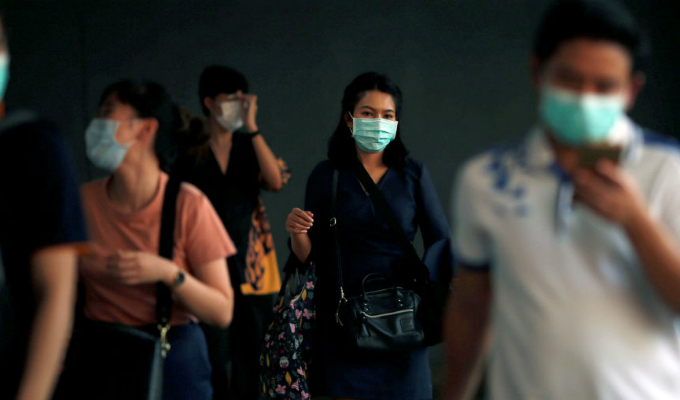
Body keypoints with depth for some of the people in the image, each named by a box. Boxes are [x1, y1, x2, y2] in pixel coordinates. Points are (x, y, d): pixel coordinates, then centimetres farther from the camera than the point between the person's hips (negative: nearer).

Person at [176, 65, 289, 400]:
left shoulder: (249, 146, 11)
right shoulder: (190, 150, 4)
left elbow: (277, 180, -9)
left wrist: (252, 127, -10)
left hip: (252, 267, 3)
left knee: (251, 355, 6)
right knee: (214, 362, -8)